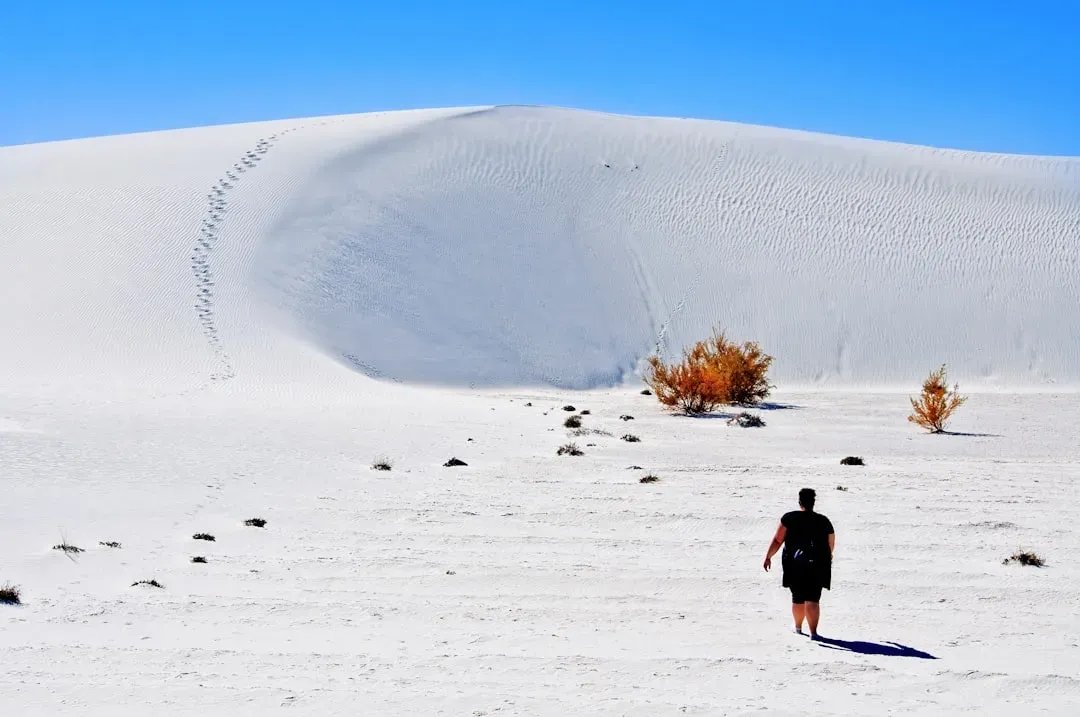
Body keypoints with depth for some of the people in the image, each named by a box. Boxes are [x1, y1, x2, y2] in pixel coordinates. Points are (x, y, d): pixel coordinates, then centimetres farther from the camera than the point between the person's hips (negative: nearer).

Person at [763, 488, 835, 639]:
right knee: (812, 599, -3)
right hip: (818, 566, 0)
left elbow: (777, 540, -6)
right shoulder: (824, 521, 2)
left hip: (794, 565, 0)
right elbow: (831, 546, 11)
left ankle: (798, 626, 33)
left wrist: (768, 557, 5)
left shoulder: (789, 518, -3)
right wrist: (826, 558, 31)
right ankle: (813, 632, -15)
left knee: (798, 598, 16)